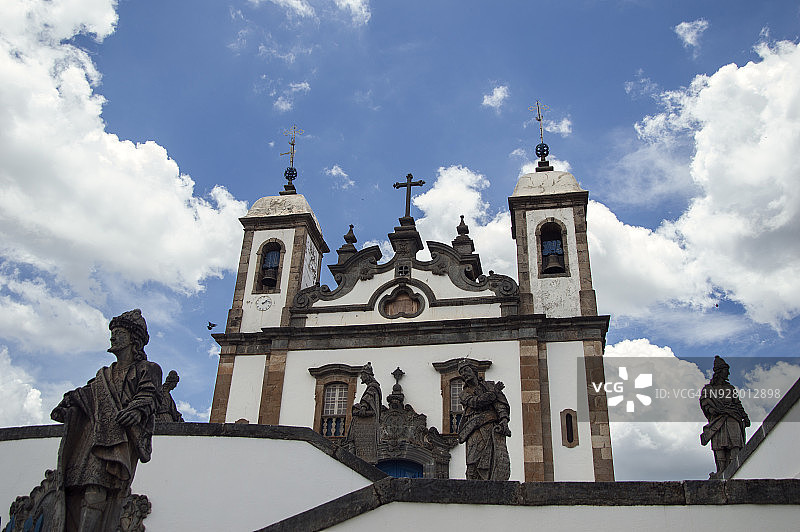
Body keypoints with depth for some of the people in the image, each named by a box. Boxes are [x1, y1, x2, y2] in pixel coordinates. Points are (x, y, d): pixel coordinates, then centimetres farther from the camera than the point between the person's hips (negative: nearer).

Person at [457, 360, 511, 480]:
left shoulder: (490, 385, 23)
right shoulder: (464, 394, 22)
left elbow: (501, 403, 8)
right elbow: (476, 402, 0)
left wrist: (504, 420, -10)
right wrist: (494, 391, 7)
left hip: (494, 428, 0)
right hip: (476, 431, 0)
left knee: (501, 463, -18)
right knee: (474, 467, -14)